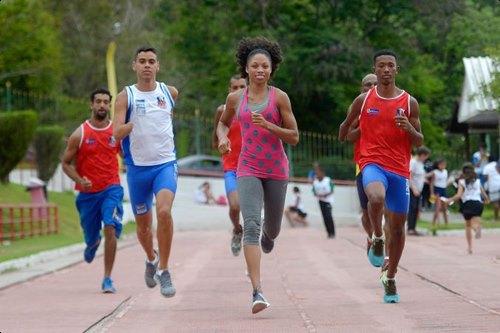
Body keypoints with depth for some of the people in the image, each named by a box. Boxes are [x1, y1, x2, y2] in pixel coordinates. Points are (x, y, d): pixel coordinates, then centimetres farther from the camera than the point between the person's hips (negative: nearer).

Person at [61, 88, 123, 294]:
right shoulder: (80, 134, -4)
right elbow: (66, 163, 2)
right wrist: (79, 180, -15)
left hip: (111, 188, -1)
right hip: (87, 192, 1)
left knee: (110, 229, -20)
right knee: (90, 235, 12)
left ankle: (107, 279, -13)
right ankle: (92, 244, 54)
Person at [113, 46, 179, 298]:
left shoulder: (169, 93, 5)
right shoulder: (126, 96, -3)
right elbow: (117, 133, -14)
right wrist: (133, 124, -30)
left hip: (165, 164, 0)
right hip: (137, 167, 0)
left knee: (164, 211, -25)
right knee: (143, 223, 11)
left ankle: (163, 270, -16)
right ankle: (151, 259, 42)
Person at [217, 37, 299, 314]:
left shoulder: (279, 97, -3)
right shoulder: (235, 98, 3)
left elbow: (294, 137, -3)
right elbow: (223, 123, 23)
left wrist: (267, 125, -18)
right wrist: (222, 138, 1)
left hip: (276, 169, 0)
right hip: (248, 169, 0)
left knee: (272, 229, 14)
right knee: (251, 225, -19)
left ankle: (268, 235, 56)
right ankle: (257, 292, -26)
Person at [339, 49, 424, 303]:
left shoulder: (409, 102, 3)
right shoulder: (364, 100, 3)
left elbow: (419, 142, 5)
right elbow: (347, 123, 22)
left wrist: (409, 128, -12)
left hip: (400, 169, 2)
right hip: (372, 162, -2)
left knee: (398, 225, 7)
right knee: (376, 198, -36)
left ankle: (390, 278, 23)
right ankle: (377, 239, -7)